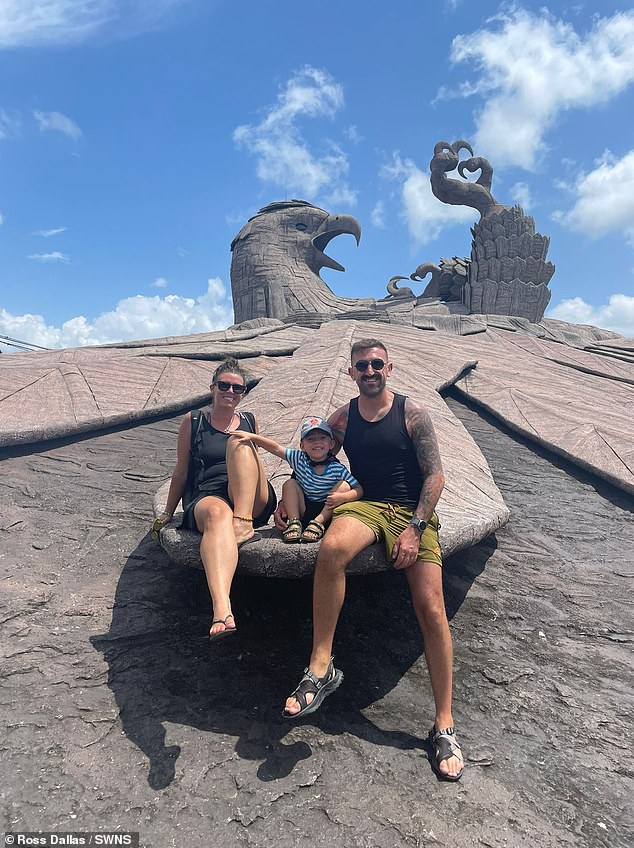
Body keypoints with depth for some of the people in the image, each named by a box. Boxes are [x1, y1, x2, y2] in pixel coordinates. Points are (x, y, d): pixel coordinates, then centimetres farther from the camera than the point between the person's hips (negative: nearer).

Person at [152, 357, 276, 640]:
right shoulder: (193, 421, 13)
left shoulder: (249, 421, 20)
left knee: (239, 443, -22)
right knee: (217, 514, -40)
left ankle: (243, 522, -37)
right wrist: (167, 513, 17)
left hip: (253, 502, 2)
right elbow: (181, 472, 16)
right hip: (205, 497, -2)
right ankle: (221, 611, -62)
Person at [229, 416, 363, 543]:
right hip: (304, 510, 2)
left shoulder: (338, 469, -13)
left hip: (327, 511, -2)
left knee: (344, 485, -21)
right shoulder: (299, 459, -5)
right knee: (289, 484, -13)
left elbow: (359, 490, -13)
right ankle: (294, 522, -19)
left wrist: (342, 497, -32)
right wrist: (252, 437, -20)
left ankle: (318, 523, -25)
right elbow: (276, 448, -11)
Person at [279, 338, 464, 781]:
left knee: (431, 607, -13)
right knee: (332, 548, -34)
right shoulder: (342, 419, 11)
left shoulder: (412, 413, 2)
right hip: (366, 505, 1)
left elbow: (436, 474, -1)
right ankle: (321, 667, -22)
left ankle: (444, 725, 3)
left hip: (413, 511, -1)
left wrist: (415, 528, -12)